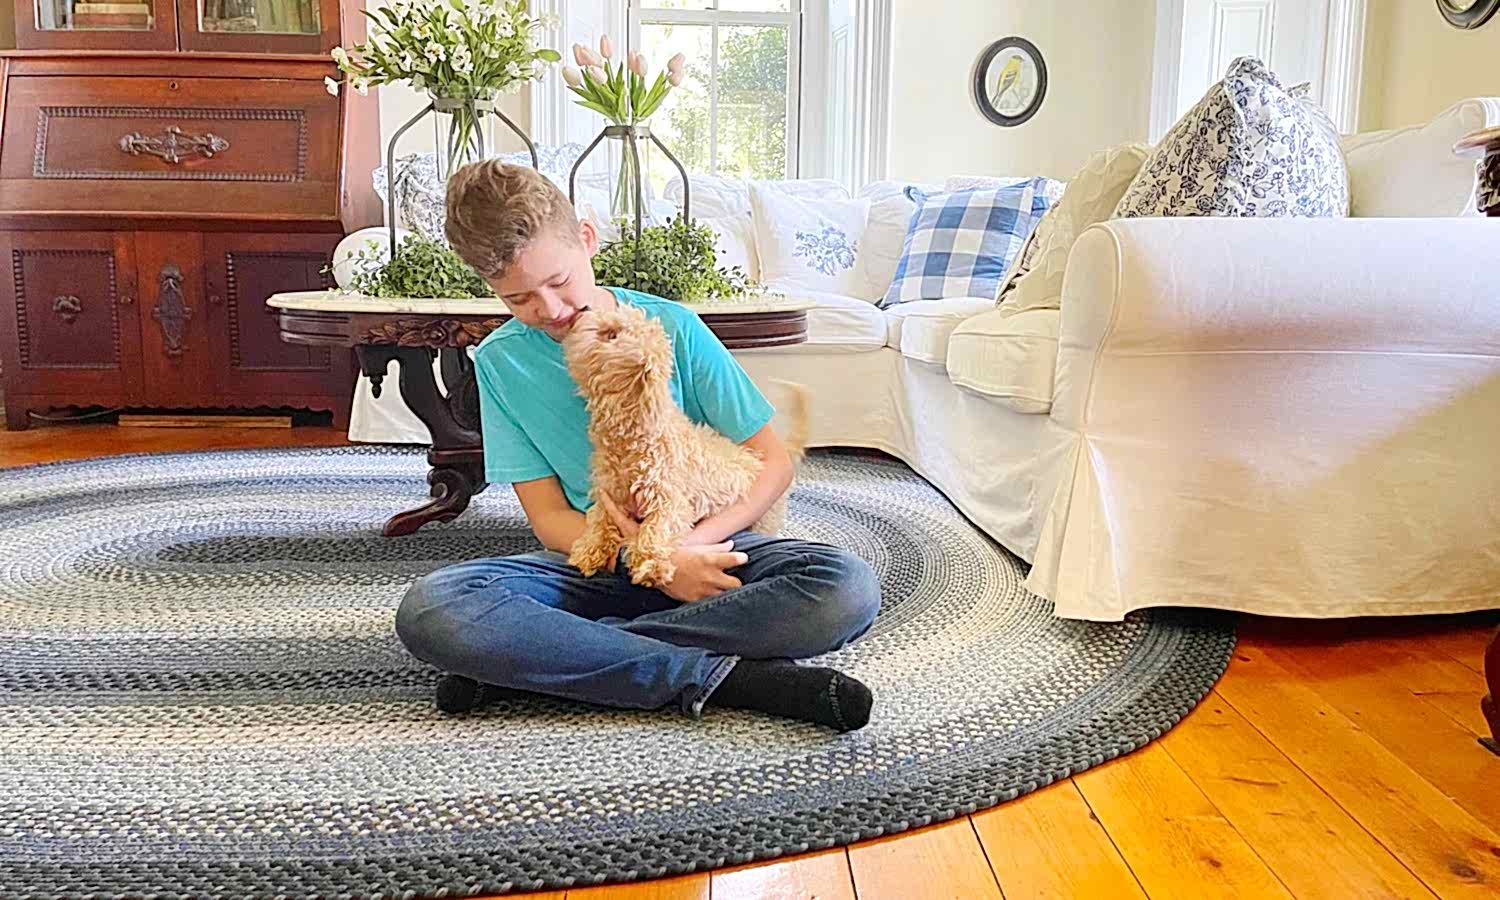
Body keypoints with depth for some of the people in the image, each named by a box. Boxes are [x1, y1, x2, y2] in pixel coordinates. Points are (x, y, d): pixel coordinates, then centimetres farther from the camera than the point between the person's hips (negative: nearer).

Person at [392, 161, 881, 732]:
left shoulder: (672, 327, -4)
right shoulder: (501, 361, -1)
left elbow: (773, 461, -2)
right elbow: (548, 516, -3)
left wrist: (692, 542, -19)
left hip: (699, 546, 1)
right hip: (592, 564, 0)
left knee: (849, 588, -30)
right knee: (428, 610, -28)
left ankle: (541, 657, -26)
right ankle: (712, 674, -29)